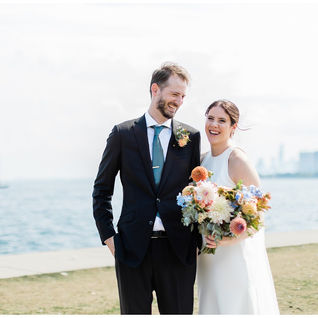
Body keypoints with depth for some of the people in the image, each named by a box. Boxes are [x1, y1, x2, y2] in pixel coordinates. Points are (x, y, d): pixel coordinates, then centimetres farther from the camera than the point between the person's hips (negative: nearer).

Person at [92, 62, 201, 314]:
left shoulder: (191, 137, 7)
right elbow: (102, 190, 8)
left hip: (178, 248, 1)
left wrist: (197, 239, 3)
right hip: (132, 247, -1)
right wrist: (108, 235, 0)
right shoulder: (123, 134, 4)